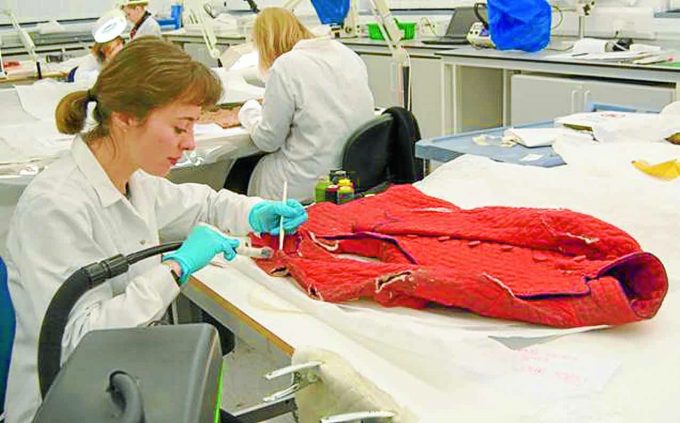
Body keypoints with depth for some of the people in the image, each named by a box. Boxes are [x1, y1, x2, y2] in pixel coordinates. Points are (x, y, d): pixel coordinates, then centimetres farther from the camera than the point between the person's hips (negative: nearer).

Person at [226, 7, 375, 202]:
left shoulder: (286, 66, -15)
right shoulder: (349, 55, 5)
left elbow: (268, 141, -9)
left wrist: (249, 112, 12)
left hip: (309, 185, -7)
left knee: (239, 173, 20)